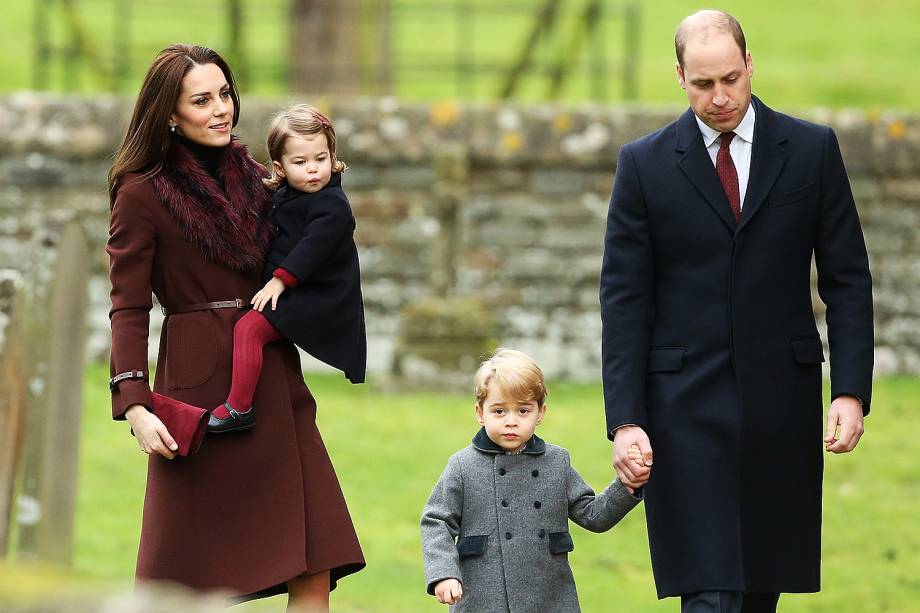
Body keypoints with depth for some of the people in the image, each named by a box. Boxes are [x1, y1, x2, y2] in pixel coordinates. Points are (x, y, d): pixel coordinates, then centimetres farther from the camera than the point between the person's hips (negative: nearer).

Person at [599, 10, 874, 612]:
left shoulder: (812, 149, 4)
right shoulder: (645, 164, 1)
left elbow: (847, 279, 5)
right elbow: (624, 300, 0)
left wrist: (852, 390, -5)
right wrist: (625, 421, -7)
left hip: (783, 401, 2)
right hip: (687, 405, -2)